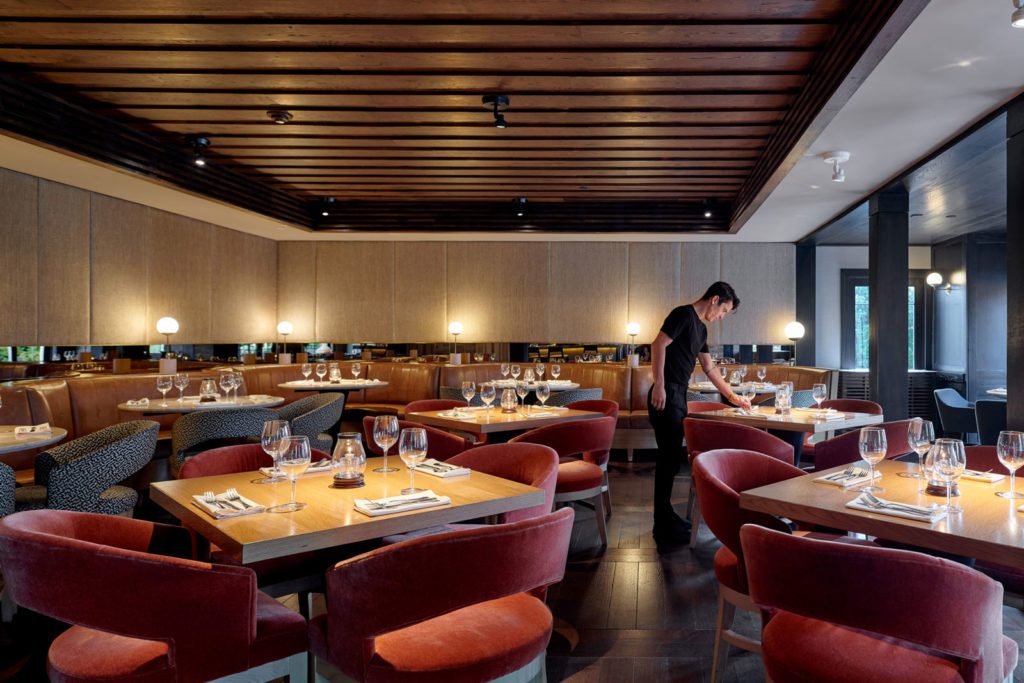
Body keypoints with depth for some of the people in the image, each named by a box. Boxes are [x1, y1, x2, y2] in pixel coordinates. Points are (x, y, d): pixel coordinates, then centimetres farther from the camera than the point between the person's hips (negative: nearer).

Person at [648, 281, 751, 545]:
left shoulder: (701, 327, 21)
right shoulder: (684, 314, -7)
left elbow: (709, 368, 28)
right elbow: (658, 345, -17)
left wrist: (732, 396, 31)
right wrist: (659, 385, -23)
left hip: (678, 397, 9)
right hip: (666, 396, -9)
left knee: (672, 458, 13)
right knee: (669, 459, -7)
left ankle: (666, 516, 24)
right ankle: (664, 529, 0)